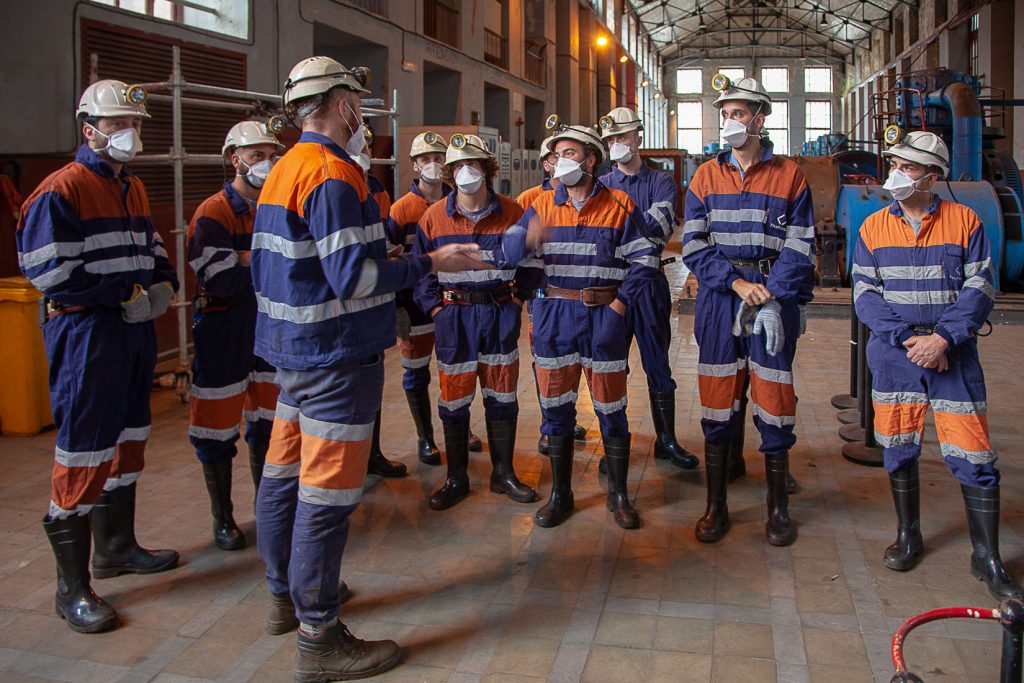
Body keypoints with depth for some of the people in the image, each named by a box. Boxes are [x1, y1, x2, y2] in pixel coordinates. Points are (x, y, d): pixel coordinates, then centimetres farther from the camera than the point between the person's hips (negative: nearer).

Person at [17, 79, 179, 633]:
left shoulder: (132, 188, 16)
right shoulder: (62, 189, -11)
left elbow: (152, 250, 23)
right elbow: (48, 270, -19)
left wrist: (163, 284, 1)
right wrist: (128, 294, -18)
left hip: (135, 330, 9)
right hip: (85, 333, -9)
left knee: (128, 442, 18)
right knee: (83, 456, -5)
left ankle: (116, 547, 35)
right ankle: (72, 587, 6)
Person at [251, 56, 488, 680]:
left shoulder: (284, 170, 12)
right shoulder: (333, 174, -18)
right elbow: (354, 278, -23)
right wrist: (431, 263, -14)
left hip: (293, 347, 10)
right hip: (336, 354, -10)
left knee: (286, 474, 18)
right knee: (329, 490, -4)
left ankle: (286, 593, 35)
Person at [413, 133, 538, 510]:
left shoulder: (512, 213, -1)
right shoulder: (434, 217, -1)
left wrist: (517, 298, -2)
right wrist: (435, 307, -4)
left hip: (501, 314, 1)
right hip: (454, 315, 0)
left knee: (502, 396, 9)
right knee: (454, 399, 5)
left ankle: (503, 473, 24)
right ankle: (456, 478, 20)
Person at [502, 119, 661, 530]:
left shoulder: (618, 205, 1)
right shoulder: (542, 205, 7)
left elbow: (644, 257, -1)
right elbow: (509, 253, -3)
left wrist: (621, 301, -9)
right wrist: (527, 238, -25)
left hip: (603, 316, -2)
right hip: (554, 315, 2)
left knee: (611, 406, 4)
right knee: (555, 405, 8)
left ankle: (618, 495, 19)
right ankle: (560, 494, 22)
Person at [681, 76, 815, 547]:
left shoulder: (789, 175, 4)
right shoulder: (706, 176, 9)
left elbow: (800, 246, -1)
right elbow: (693, 243, 2)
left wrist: (768, 293, -14)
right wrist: (736, 281, -11)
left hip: (775, 299, -1)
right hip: (718, 299, 2)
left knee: (773, 401, 3)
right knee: (717, 401, 5)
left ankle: (778, 508, 17)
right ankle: (716, 506, 16)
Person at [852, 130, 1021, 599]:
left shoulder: (964, 221, 0)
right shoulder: (873, 227, 4)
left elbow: (979, 290, -3)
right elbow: (865, 293, 0)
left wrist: (943, 338, -16)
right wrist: (906, 338, -13)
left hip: (953, 352, -2)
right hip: (894, 353, 2)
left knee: (972, 453, -3)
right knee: (898, 449, 10)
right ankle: (908, 535, 30)